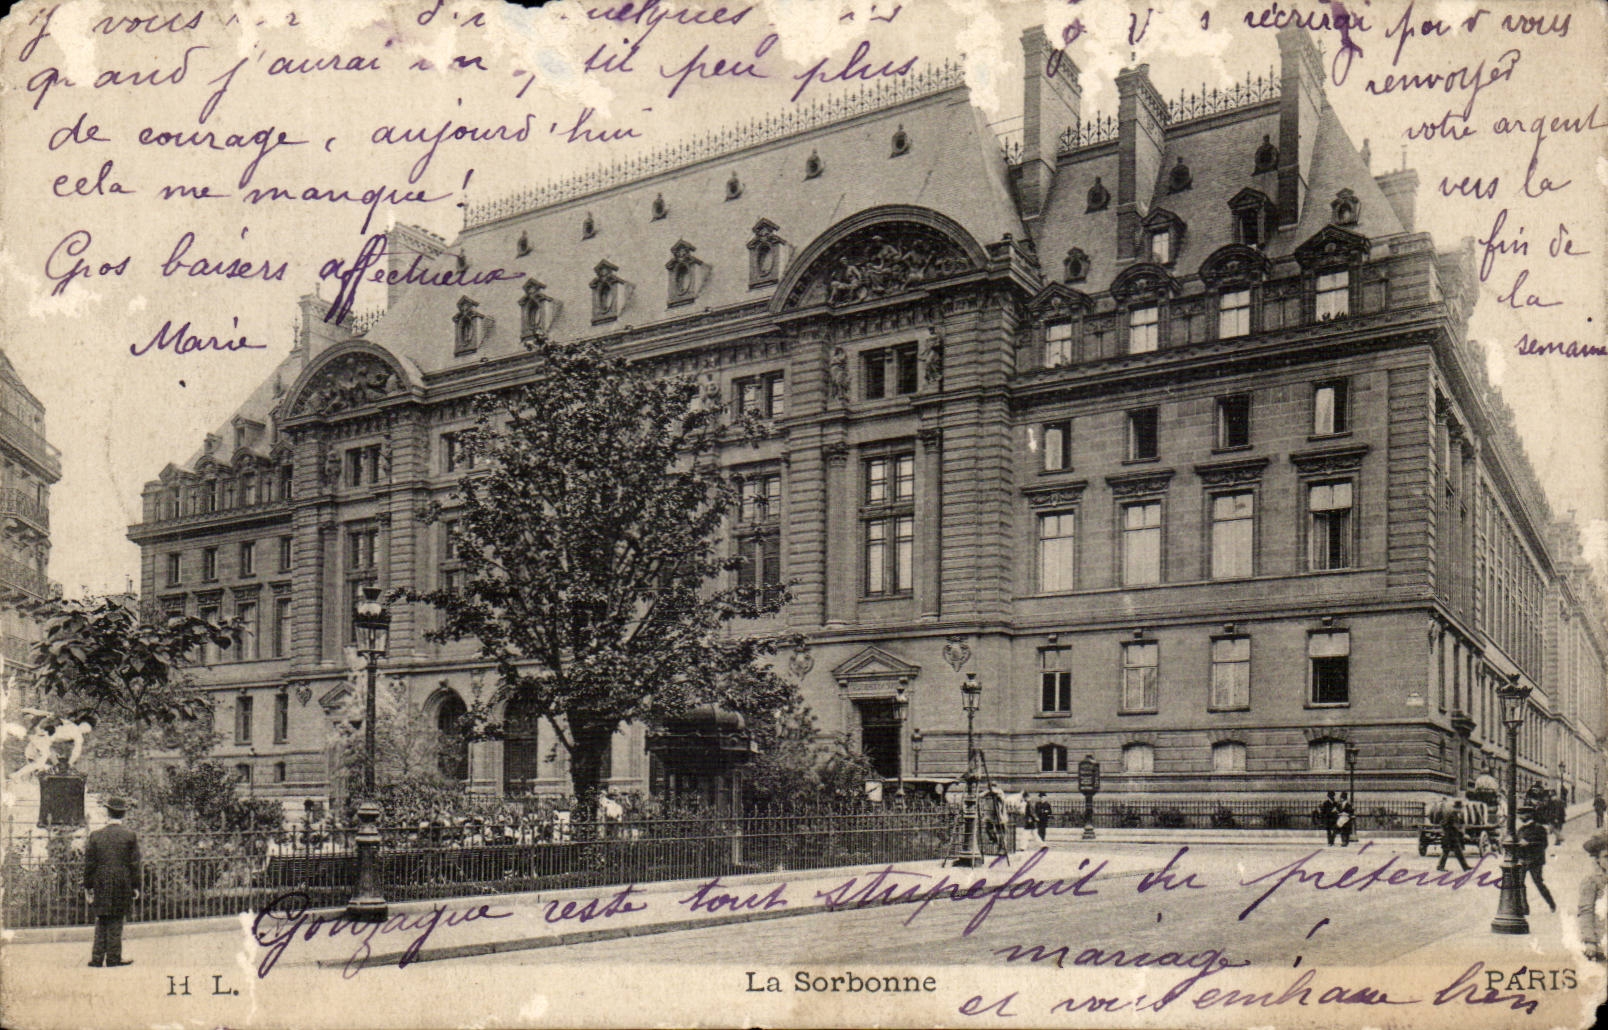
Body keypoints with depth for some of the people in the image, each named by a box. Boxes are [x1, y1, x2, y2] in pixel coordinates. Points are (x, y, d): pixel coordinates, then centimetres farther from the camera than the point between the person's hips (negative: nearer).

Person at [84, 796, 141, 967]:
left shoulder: (95, 835, 1)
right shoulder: (130, 835, -4)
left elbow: (89, 863, 3)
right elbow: (134, 863, -3)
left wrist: (88, 886, 11)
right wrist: (135, 886, 3)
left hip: (101, 884, 2)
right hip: (122, 883, -2)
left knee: (101, 921, 11)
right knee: (116, 921, 2)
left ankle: (97, 958, 11)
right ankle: (114, 958, 3)